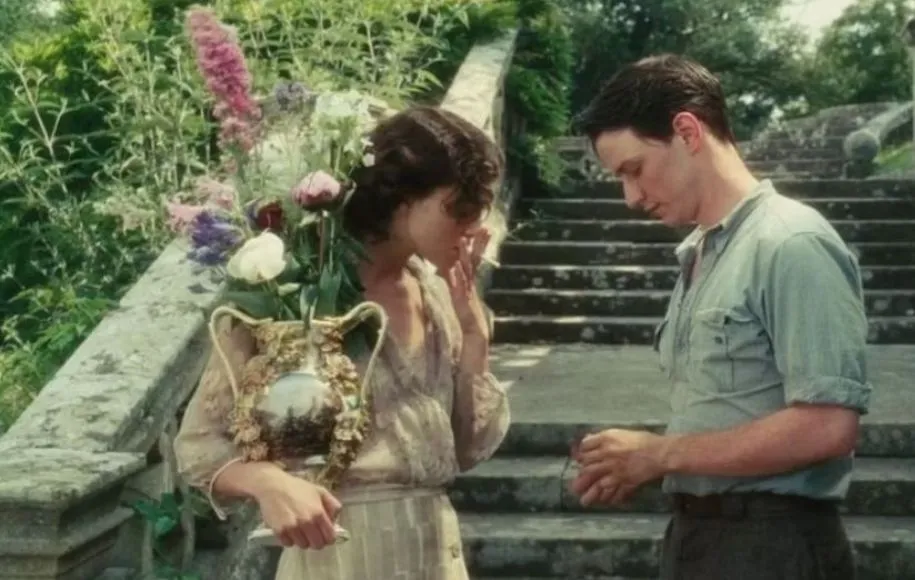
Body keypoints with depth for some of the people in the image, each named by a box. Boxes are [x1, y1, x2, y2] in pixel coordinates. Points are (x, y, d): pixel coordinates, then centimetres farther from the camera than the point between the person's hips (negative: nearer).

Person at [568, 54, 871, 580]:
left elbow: (828, 427, -22)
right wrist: (641, 467, -3)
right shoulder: (699, 256, 11)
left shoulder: (792, 246, -15)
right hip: (697, 534, 8)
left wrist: (660, 453, -15)